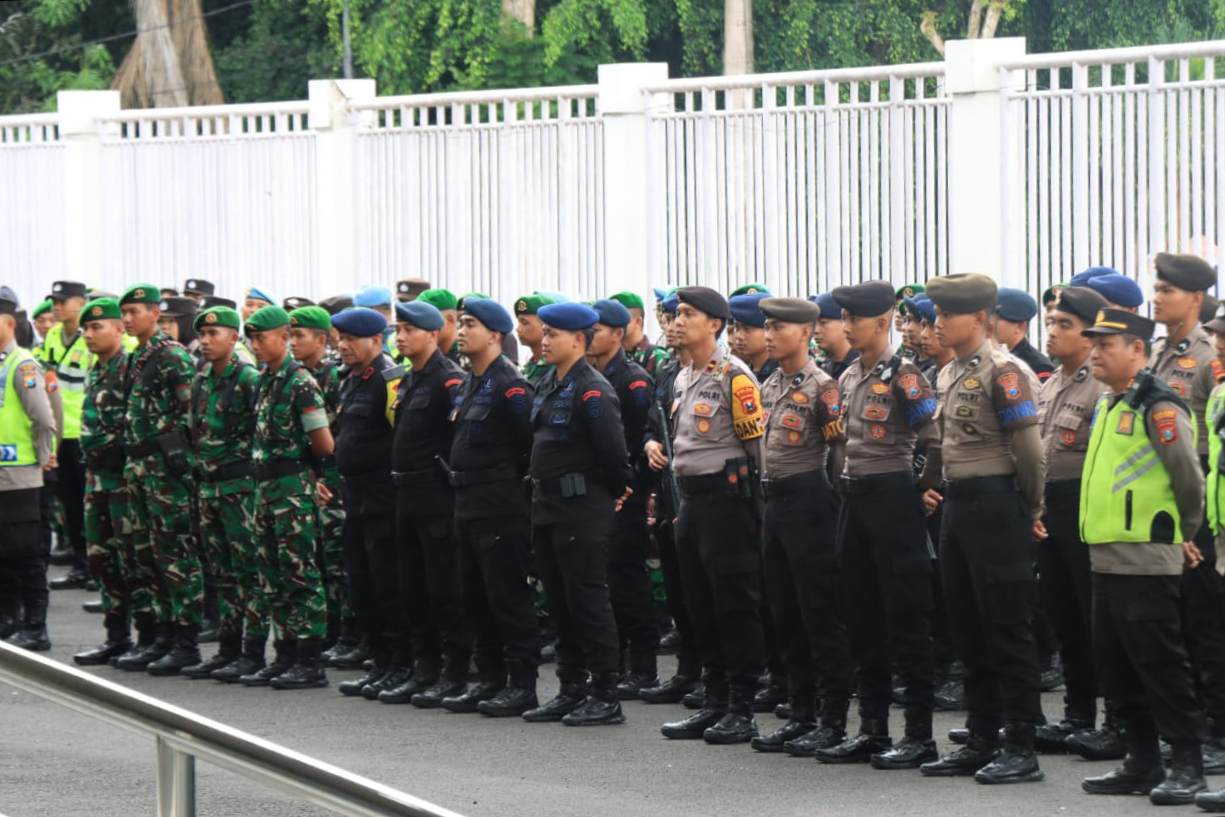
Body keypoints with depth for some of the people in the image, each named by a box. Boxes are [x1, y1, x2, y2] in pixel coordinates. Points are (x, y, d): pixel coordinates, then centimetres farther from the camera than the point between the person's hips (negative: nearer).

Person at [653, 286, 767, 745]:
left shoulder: (733, 377, -12)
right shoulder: (683, 380, 16)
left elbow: (756, 444, -13)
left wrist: (748, 497, -12)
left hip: (727, 496, -9)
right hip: (691, 497, 9)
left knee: (736, 605, -5)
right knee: (702, 604, 10)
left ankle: (742, 711, -2)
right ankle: (715, 703, 16)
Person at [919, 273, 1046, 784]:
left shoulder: (1002, 372, -14)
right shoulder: (948, 375, 14)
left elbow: (1028, 449, -15)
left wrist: (1031, 510, -7)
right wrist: (932, 487, 15)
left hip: (995, 507, -9)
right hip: (956, 507, 9)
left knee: (1008, 631, -5)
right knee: (968, 631, 12)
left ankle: (1021, 749, -2)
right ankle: (981, 742, 18)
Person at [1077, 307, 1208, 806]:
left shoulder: (1157, 407, -14)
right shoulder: (1107, 406, 15)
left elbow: (1189, 478, -14)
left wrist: (1183, 536, 0)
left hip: (1145, 559, -9)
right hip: (1106, 555, 9)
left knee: (1159, 664, -6)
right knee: (1116, 665, 12)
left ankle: (1187, 766, 0)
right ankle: (1142, 764, 19)